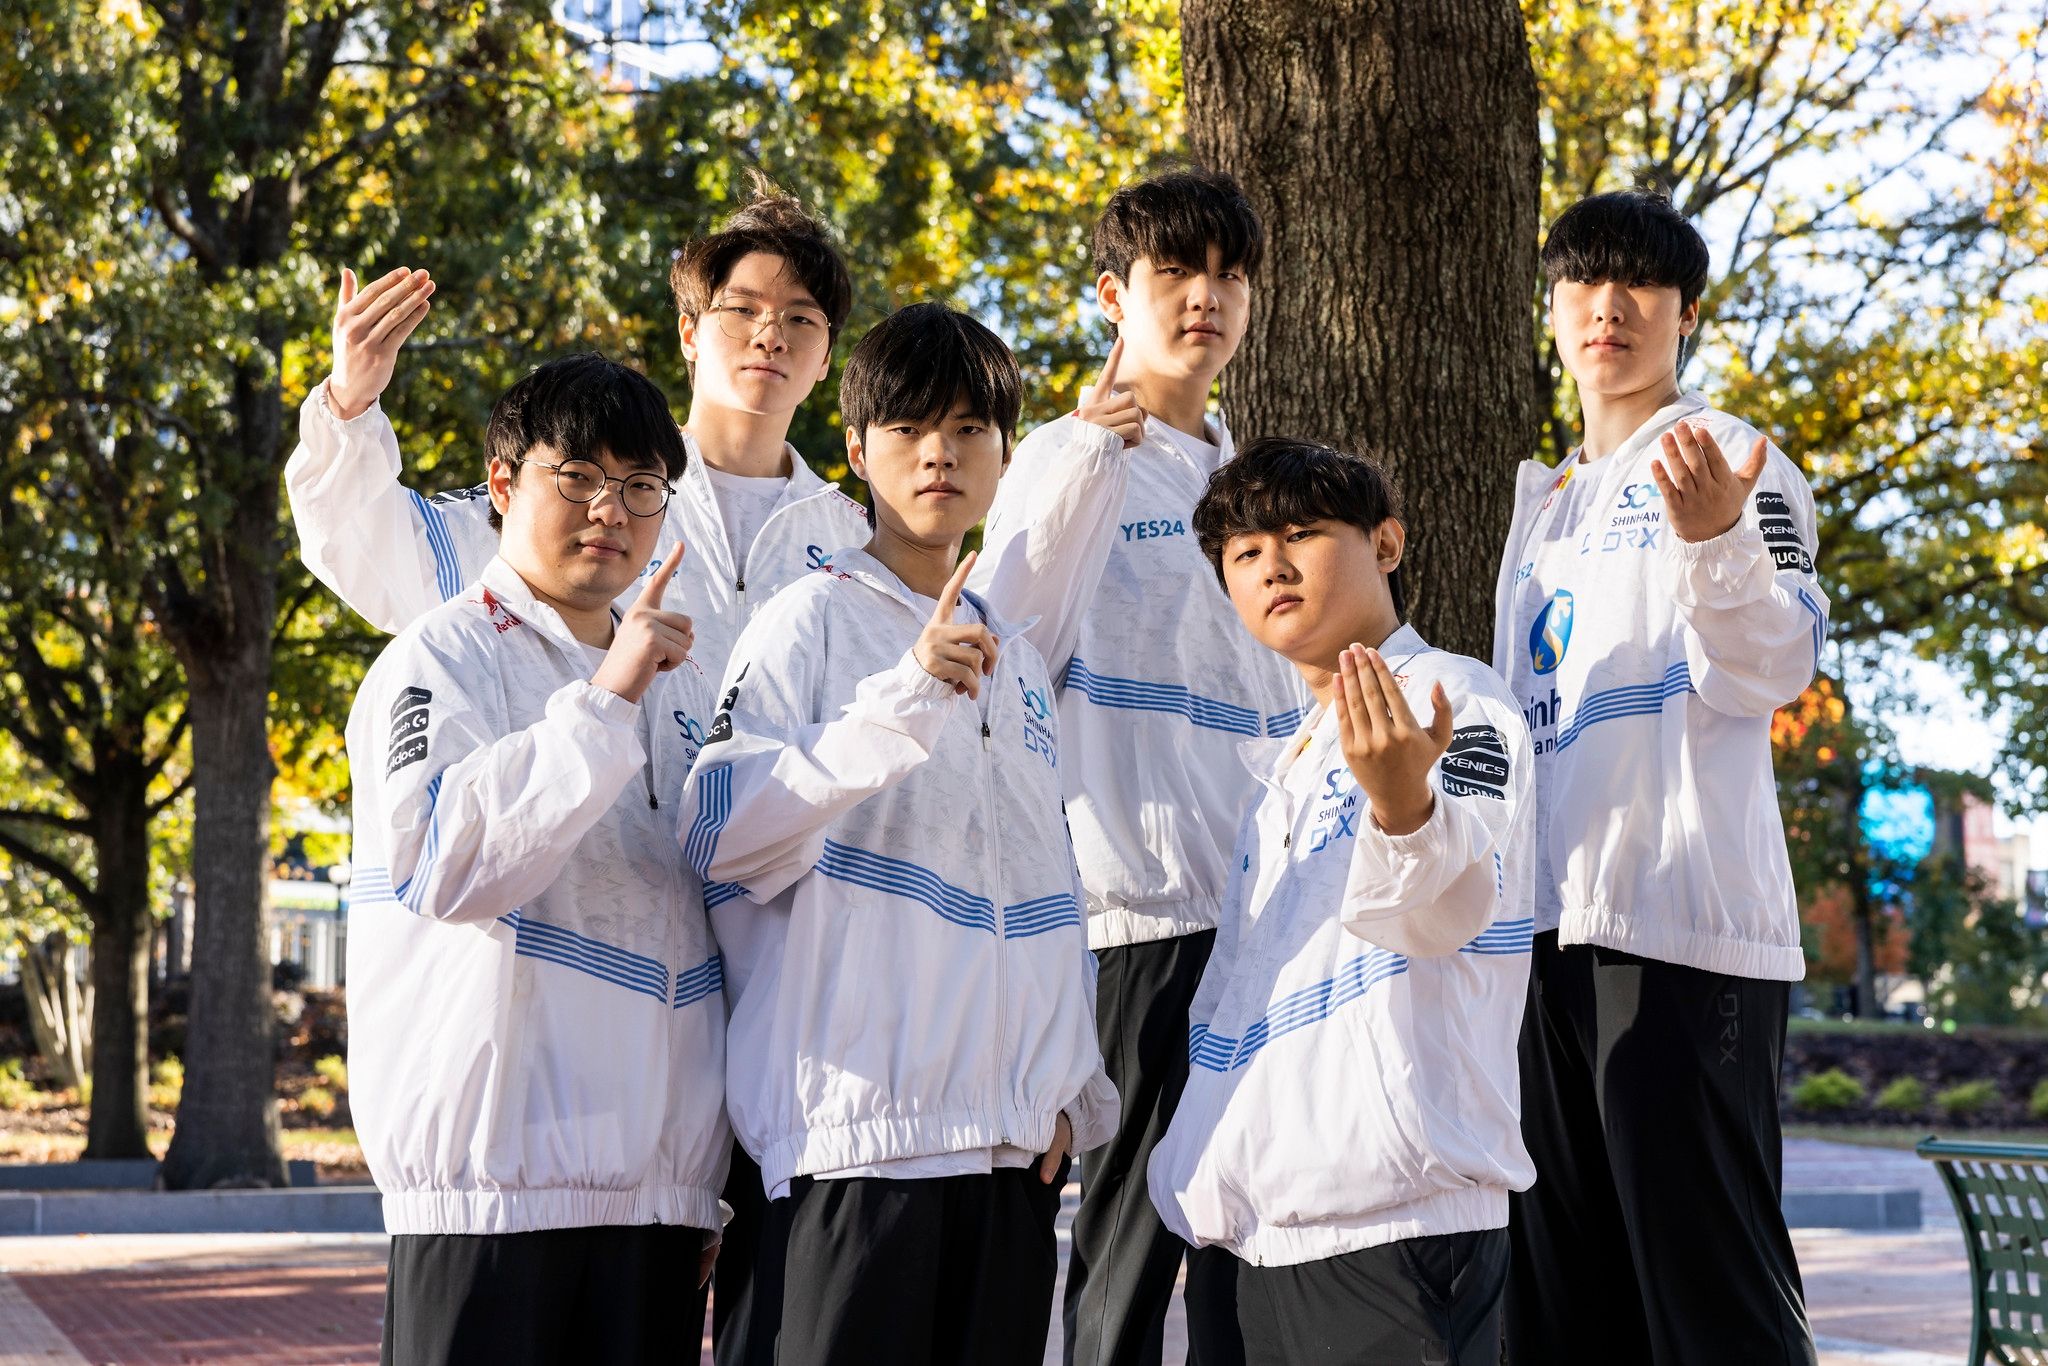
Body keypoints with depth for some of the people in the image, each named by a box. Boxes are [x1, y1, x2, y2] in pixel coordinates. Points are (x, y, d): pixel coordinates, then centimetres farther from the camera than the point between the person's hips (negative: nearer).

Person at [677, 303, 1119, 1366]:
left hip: (1013, 1143, 6)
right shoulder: (811, 621, -1)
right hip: (859, 1129, -6)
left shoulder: (1017, 659, 19)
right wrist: (902, 702, -22)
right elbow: (718, 839, -14)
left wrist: (1070, 1089, 15)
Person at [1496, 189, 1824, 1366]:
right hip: (1550, 924, 8)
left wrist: (1716, 540, -31)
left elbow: (1770, 672, -14)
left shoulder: (1731, 459, 0)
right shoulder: (1546, 500, 21)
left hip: (1682, 924, -7)